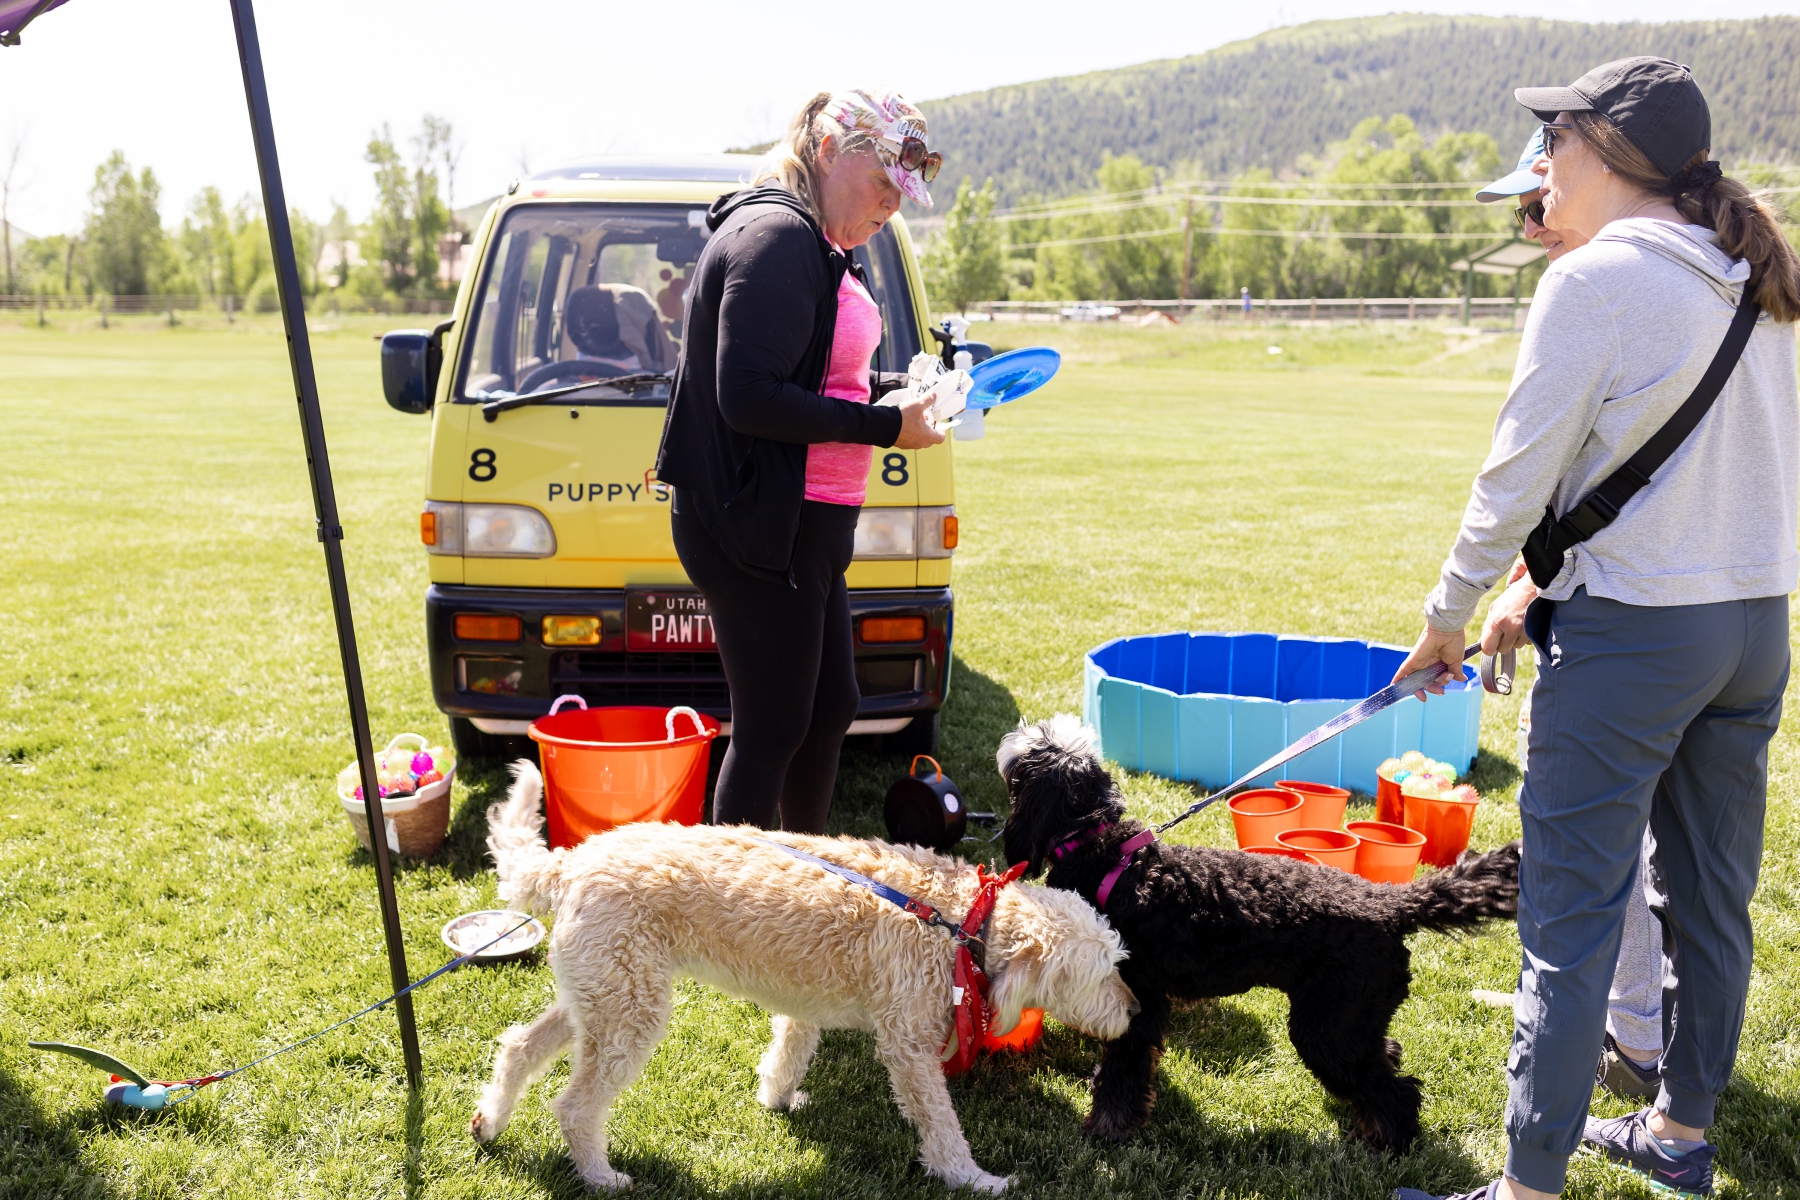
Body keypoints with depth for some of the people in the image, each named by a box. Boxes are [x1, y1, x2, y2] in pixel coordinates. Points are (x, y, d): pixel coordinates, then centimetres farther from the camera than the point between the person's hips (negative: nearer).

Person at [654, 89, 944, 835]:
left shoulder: (815, 245, 17)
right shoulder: (776, 236, -16)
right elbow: (749, 397, -25)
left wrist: (902, 405, 6)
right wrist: (883, 425, -20)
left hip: (808, 524, 11)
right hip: (759, 529, -11)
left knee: (830, 708, 19)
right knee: (772, 730, -2)